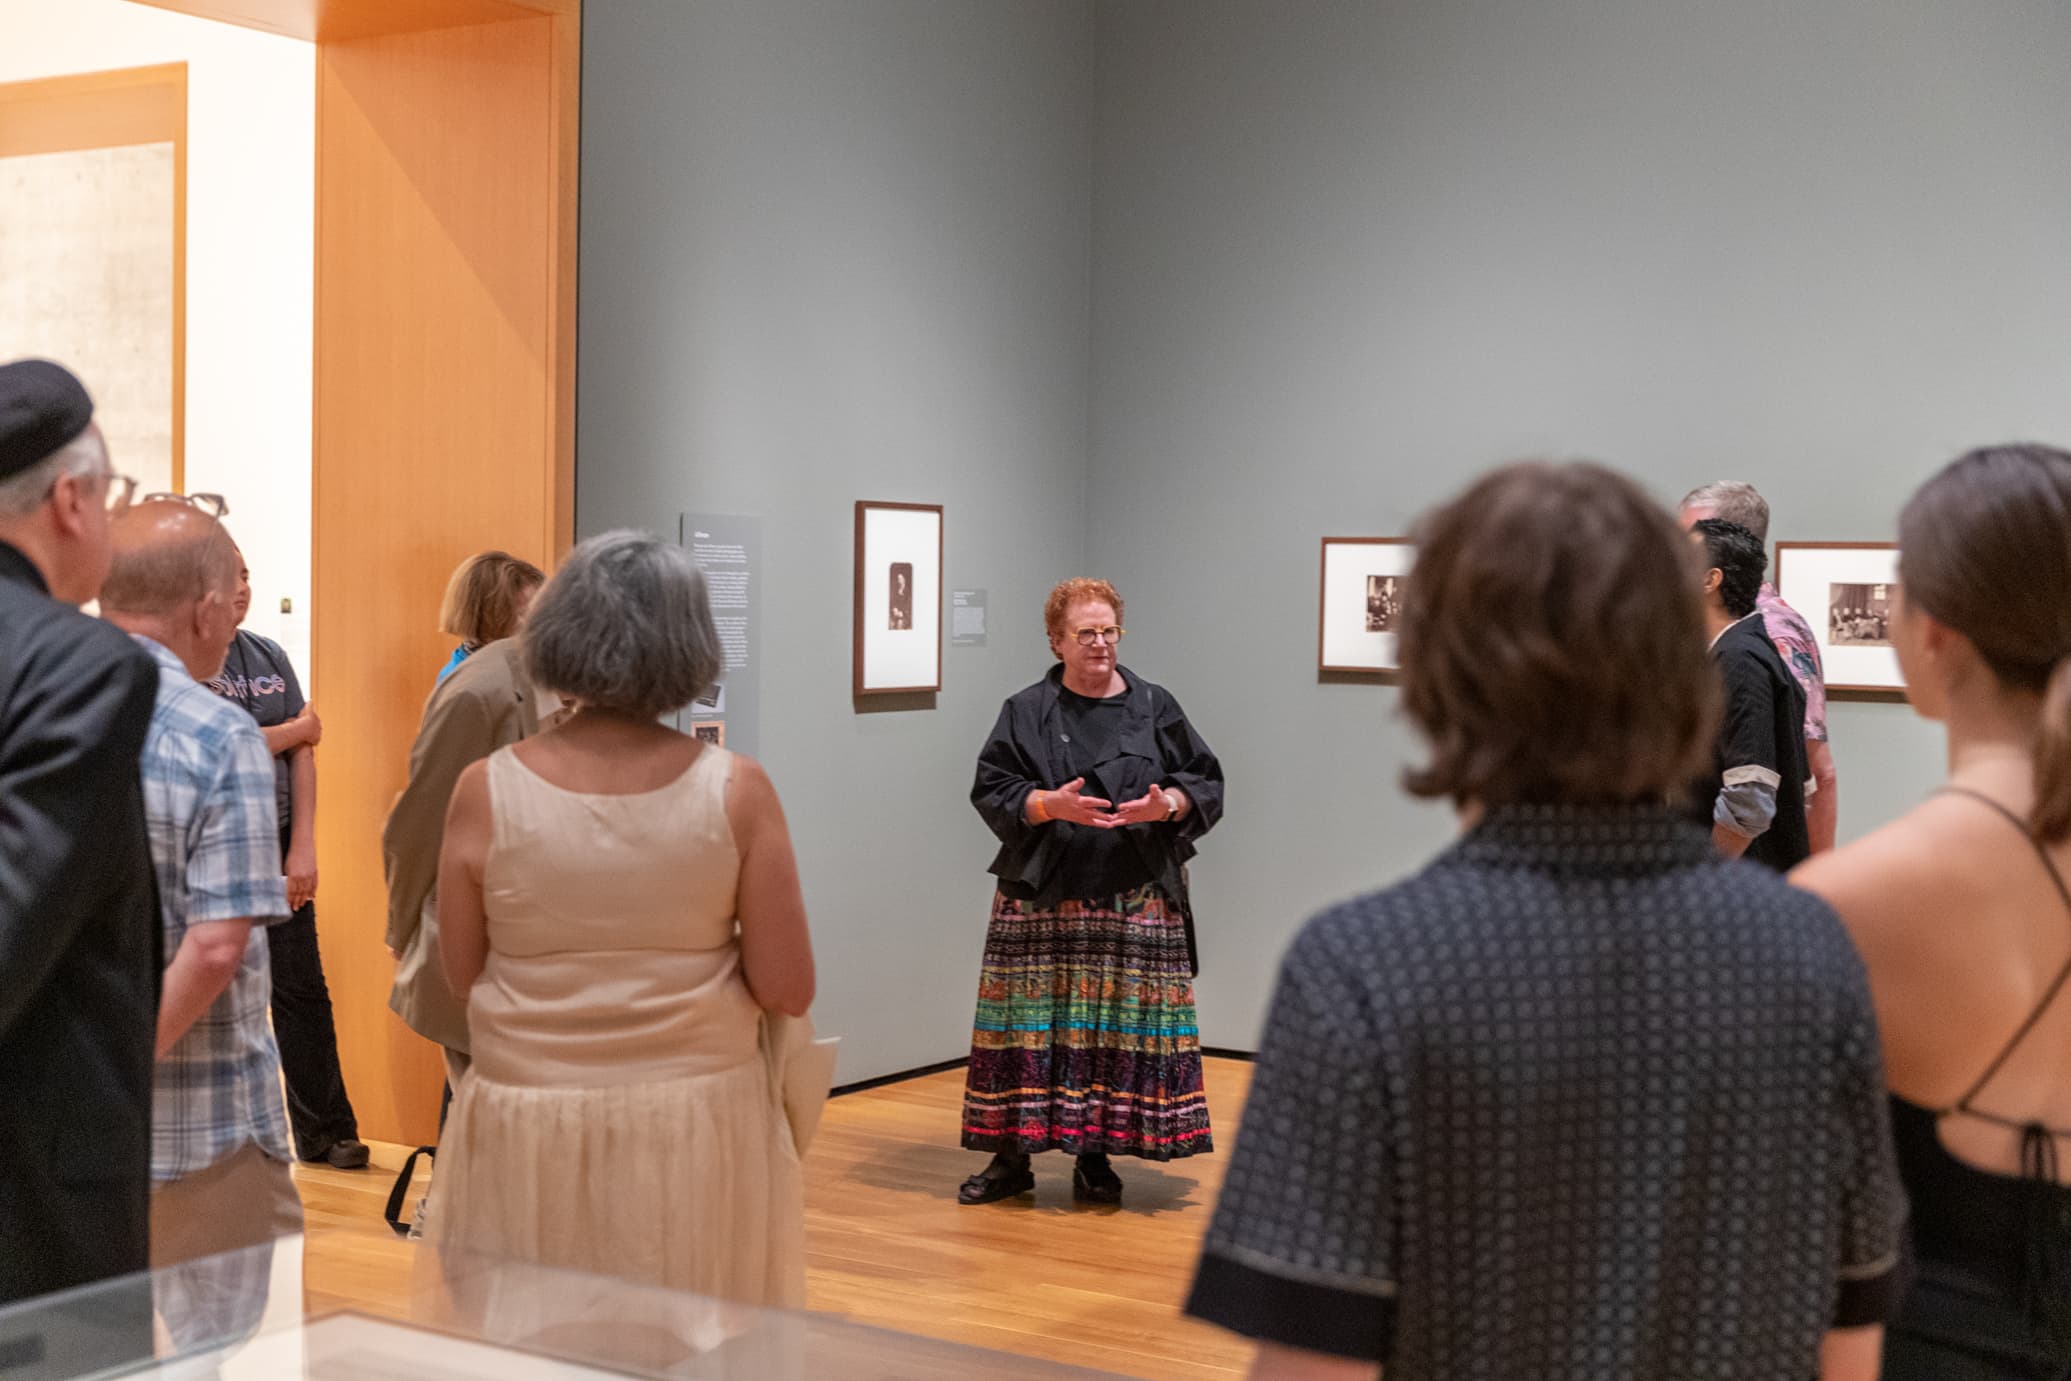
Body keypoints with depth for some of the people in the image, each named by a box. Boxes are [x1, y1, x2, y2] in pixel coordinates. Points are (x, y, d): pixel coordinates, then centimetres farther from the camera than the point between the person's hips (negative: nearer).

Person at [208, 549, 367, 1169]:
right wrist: (296, 728, -2)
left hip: (279, 844, 5)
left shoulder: (270, 655, 10)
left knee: (302, 989, 6)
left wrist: (302, 848, -1)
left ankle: (323, 1130, 15)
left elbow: (303, 753, 7)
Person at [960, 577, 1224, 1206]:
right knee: (1031, 1023, -1)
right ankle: (1012, 1157, 9)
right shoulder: (1026, 712, 6)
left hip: (1136, 899, 1)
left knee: (1120, 1025, 0)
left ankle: (1095, 1156, 12)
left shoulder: (1155, 707, 8)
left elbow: (1206, 782, 8)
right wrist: (1049, 805, -17)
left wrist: (1168, 805, -13)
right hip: (1042, 896, -1)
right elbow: (993, 791, 0)